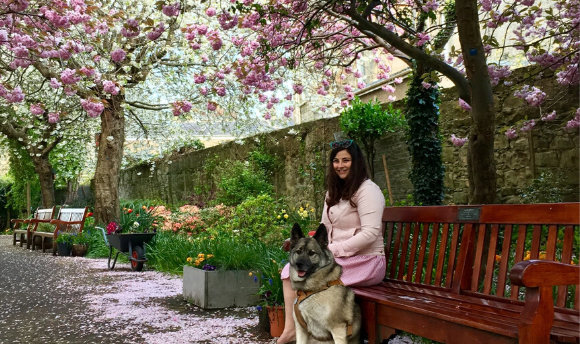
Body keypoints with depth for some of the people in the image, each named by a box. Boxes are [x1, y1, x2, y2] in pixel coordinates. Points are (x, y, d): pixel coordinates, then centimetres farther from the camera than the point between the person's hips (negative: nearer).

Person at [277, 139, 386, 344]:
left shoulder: (367, 190, -11)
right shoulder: (334, 192, 16)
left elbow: (370, 233, -22)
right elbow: (325, 229, 16)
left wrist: (332, 250, -20)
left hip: (366, 260, -8)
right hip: (337, 256, 8)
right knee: (290, 270, -9)